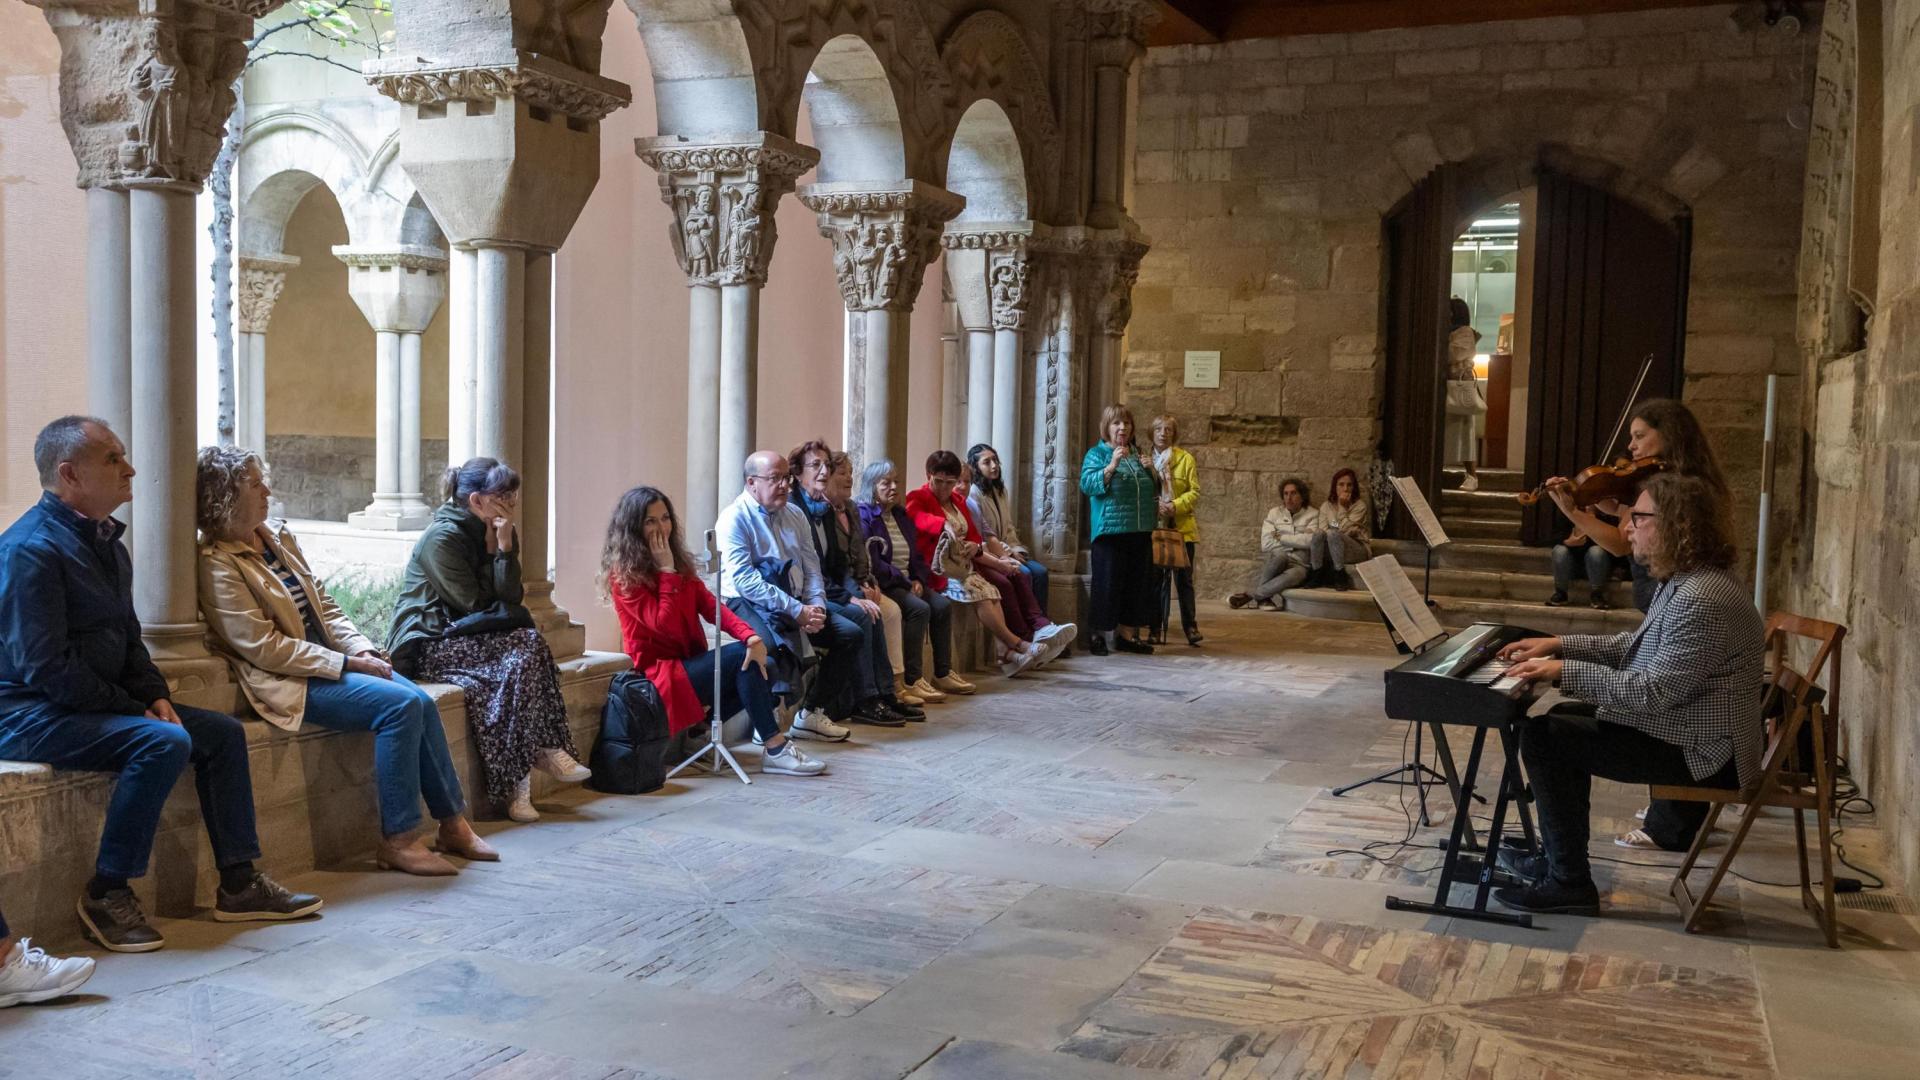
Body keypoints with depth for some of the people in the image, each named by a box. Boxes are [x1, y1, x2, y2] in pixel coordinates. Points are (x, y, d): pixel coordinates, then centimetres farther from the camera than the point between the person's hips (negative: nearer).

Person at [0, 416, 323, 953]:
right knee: (164, 742, -29)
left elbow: (127, 637, 19)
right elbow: (46, 667, -24)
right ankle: (107, 894, -16)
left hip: (100, 703, 10)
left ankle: (239, 883, 7)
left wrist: (156, 696, 1)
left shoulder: (105, 540, 13)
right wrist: (134, 708, -18)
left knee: (223, 732, 3)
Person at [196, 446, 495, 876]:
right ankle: (397, 841, -15)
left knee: (423, 702, -10)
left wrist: (362, 648, -2)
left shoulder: (279, 536, 13)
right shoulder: (218, 563, -12)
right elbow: (263, 647, -17)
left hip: (328, 660, 8)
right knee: (401, 704, -23)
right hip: (290, 682, -8)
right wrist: (345, 663, -17)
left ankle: (453, 825, 0)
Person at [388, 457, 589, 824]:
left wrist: (506, 549, -9)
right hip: (428, 643, -7)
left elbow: (511, 598, 1)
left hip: (464, 636, 7)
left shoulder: (496, 533, 10)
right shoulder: (443, 537, -13)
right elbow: (475, 604, -15)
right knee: (526, 647, -28)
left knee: (530, 645, -24)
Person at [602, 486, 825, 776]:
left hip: (688, 663, 7)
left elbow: (711, 606, -2)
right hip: (658, 674, -7)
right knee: (740, 655, -21)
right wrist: (666, 570, -17)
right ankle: (775, 749, -20)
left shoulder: (680, 562, 11)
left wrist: (751, 637, -18)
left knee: (760, 665, -14)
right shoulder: (624, 575, -10)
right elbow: (665, 625, -21)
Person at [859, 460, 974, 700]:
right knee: (919, 608, -29)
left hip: (908, 582, 8)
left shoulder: (901, 516, 19)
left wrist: (918, 580, 1)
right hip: (882, 584, -8)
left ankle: (943, 673, -4)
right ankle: (913, 679, -27)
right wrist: (905, 582, -14)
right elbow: (872, 563, -17)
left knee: (943, 605, -11)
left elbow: (917, 556, 21)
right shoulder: (864, 516, -8)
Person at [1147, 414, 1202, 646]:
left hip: (1182, 527, -1)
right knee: (1158, 579, 3)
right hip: (1154, 528, 1)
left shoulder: (1185, 458, 2)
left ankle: (1191, 627, 7)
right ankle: (1158, 630, 7)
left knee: (1184, 579, 1)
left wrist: (1174, 506, -16)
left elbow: (1195, 493, -1)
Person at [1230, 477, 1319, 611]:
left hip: (1297, 565, -1)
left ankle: (1248, 595, -32)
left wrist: (1281, 537, -3)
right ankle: (1273, 598, -38)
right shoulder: (1274, 513, 14)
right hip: (1273, 561, 1)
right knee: (1280, 555, -36)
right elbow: (1266, 544, 0)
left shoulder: (1312, 515, 10)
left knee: (1297, 574, -38)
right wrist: (1296, 541, -2)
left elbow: (1309, 541, -10)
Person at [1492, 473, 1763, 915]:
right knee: (1564, 720, 20)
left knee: (1542, 736, -14)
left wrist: (1565, 671, -23)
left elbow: (1653, 693, -29)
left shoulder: (1701, 598, -27)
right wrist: (1558, 644, 8)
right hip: (1677, 719, 11)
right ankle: (1559, 857, 25)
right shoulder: (1683, 580, 8)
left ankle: (1568, 882, -6)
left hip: (1699, 750, -11)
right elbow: (1632, 647, 18)